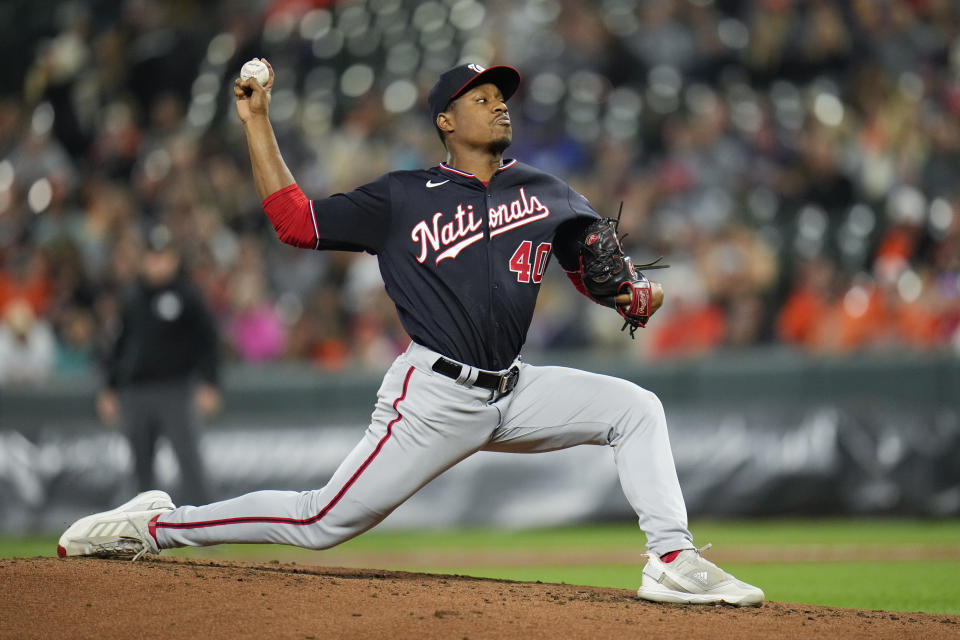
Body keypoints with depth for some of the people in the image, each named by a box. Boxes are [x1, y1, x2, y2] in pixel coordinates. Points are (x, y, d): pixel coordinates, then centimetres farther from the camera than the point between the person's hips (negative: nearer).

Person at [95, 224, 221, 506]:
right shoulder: (133, 298, 14)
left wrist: (208, 385, -12)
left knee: (188, 458, -13)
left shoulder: (188, 296, 0)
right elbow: (120, 344, 20)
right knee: (141, 465, 6)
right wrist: (109, 389, 16)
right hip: (135, 393, 5)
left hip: (175, 390, -5)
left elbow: (208, 341, -3)